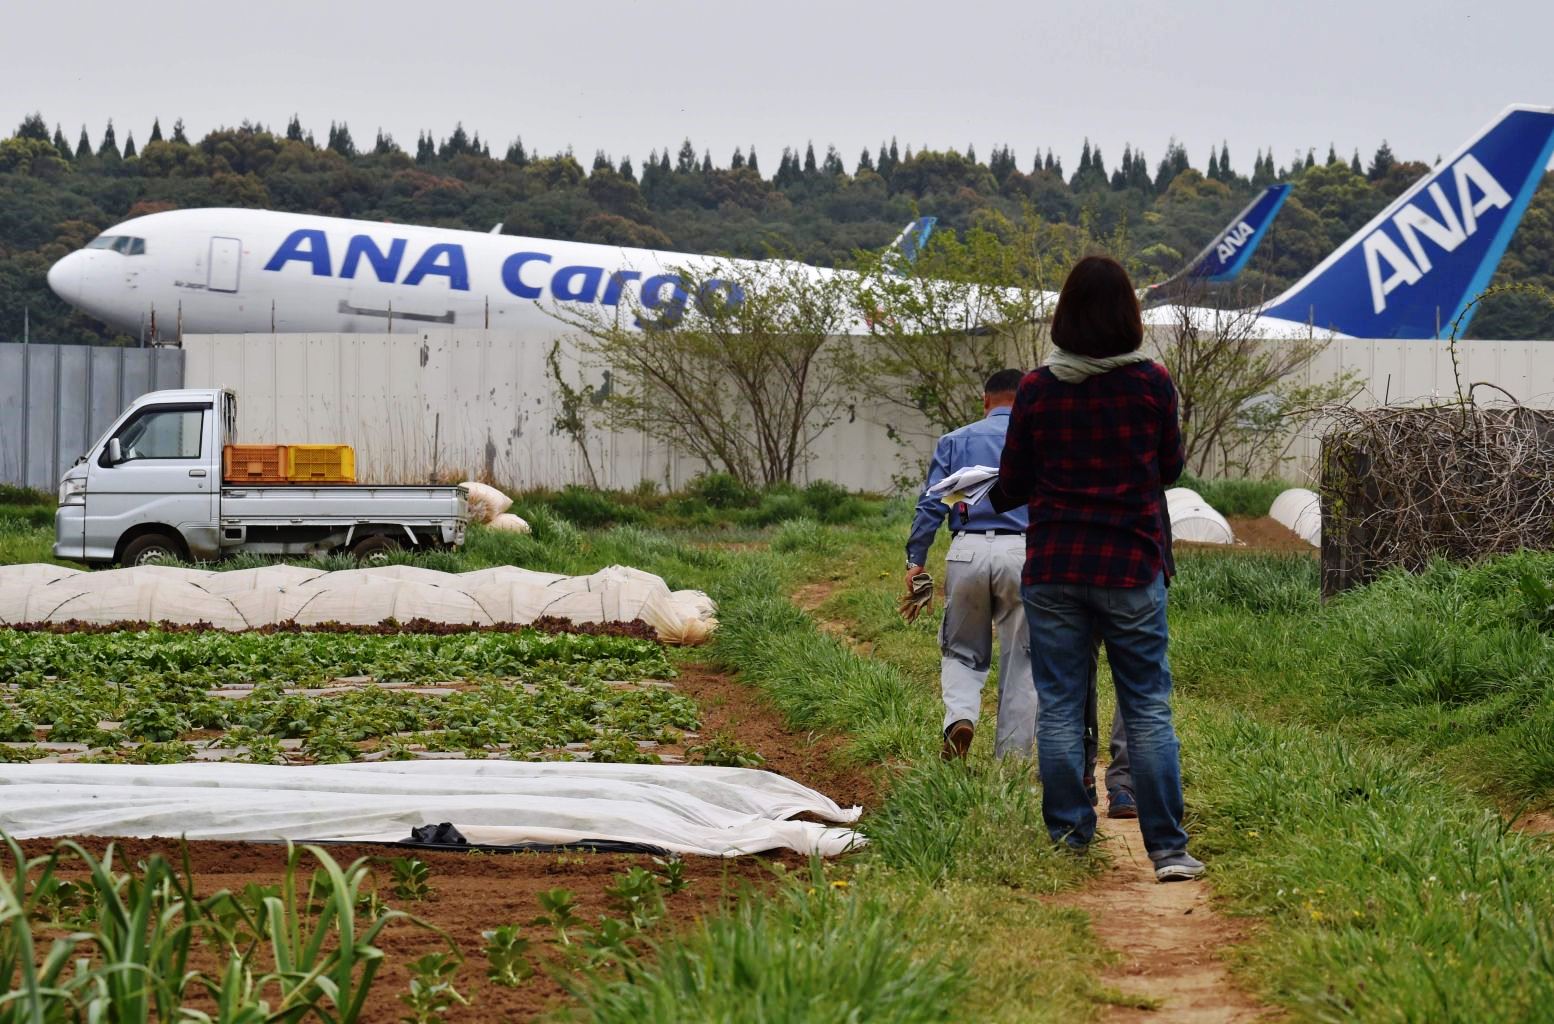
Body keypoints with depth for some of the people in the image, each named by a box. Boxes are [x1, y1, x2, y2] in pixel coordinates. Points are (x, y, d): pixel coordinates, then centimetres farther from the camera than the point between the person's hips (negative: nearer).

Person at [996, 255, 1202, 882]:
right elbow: (1170, 469, 8)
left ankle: (1069, 843, 10)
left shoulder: (1037, 390, -4)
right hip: (1132, 569, 0)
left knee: (1059, 709, 7)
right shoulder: (1153, 384, -5)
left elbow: (1012, 486, 3)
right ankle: (1168, 848, 2)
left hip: (1053, 570, 0)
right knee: (1148, 708, 4)